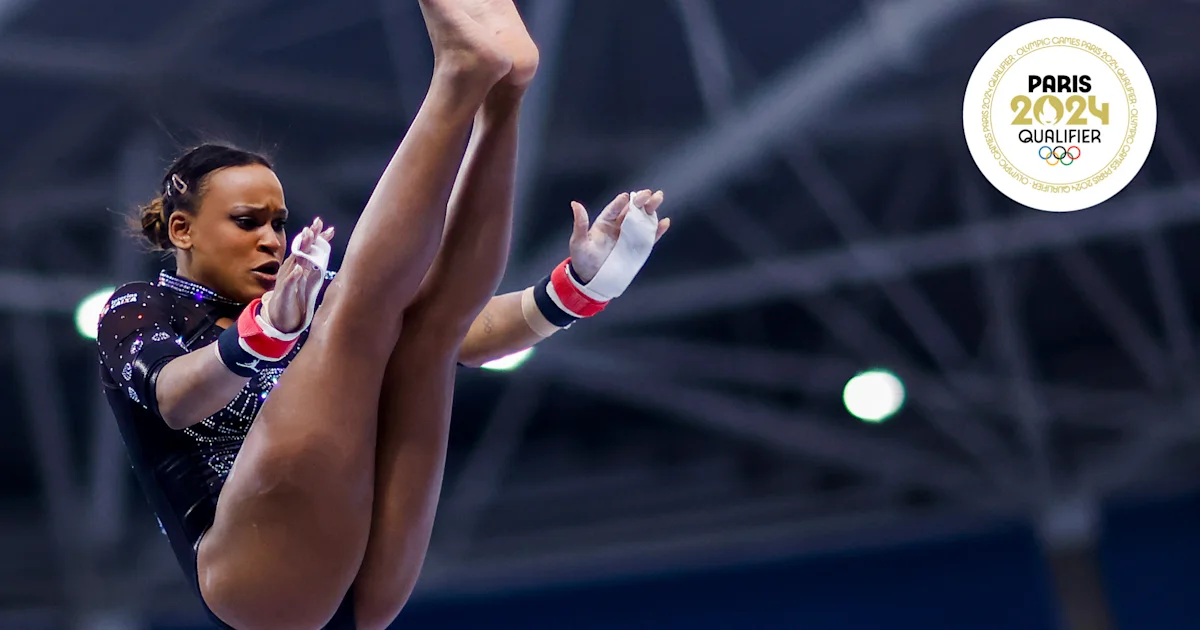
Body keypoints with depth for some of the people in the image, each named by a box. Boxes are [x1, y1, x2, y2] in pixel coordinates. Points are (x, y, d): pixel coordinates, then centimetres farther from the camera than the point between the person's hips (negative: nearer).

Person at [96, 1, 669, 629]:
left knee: (429, 309, -7)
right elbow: (177, 398, -12)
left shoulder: (308, 303, 26)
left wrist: (583, 280, -6)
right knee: (362, 299, -16)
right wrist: (268, 328, -33)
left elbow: (456, 332, 11)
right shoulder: (138, 310, 13)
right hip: (255, 579, -5)